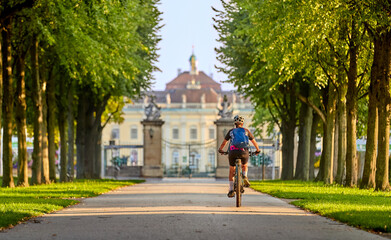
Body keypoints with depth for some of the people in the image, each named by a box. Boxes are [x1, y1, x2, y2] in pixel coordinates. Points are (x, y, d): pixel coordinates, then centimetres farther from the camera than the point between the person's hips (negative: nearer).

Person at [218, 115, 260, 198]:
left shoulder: (231, 131, 21)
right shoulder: (246, 131, 19)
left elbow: (224, 142, 29)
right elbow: (254, 142, 28)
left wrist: (220, 150, 47)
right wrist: (258, 150, 44)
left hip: (232, 152, 0)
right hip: (244, 152, 0)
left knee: (231, 170, 20)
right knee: (244, 166, 30)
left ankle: (231, 190, 13)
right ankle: (244, 176, -1)